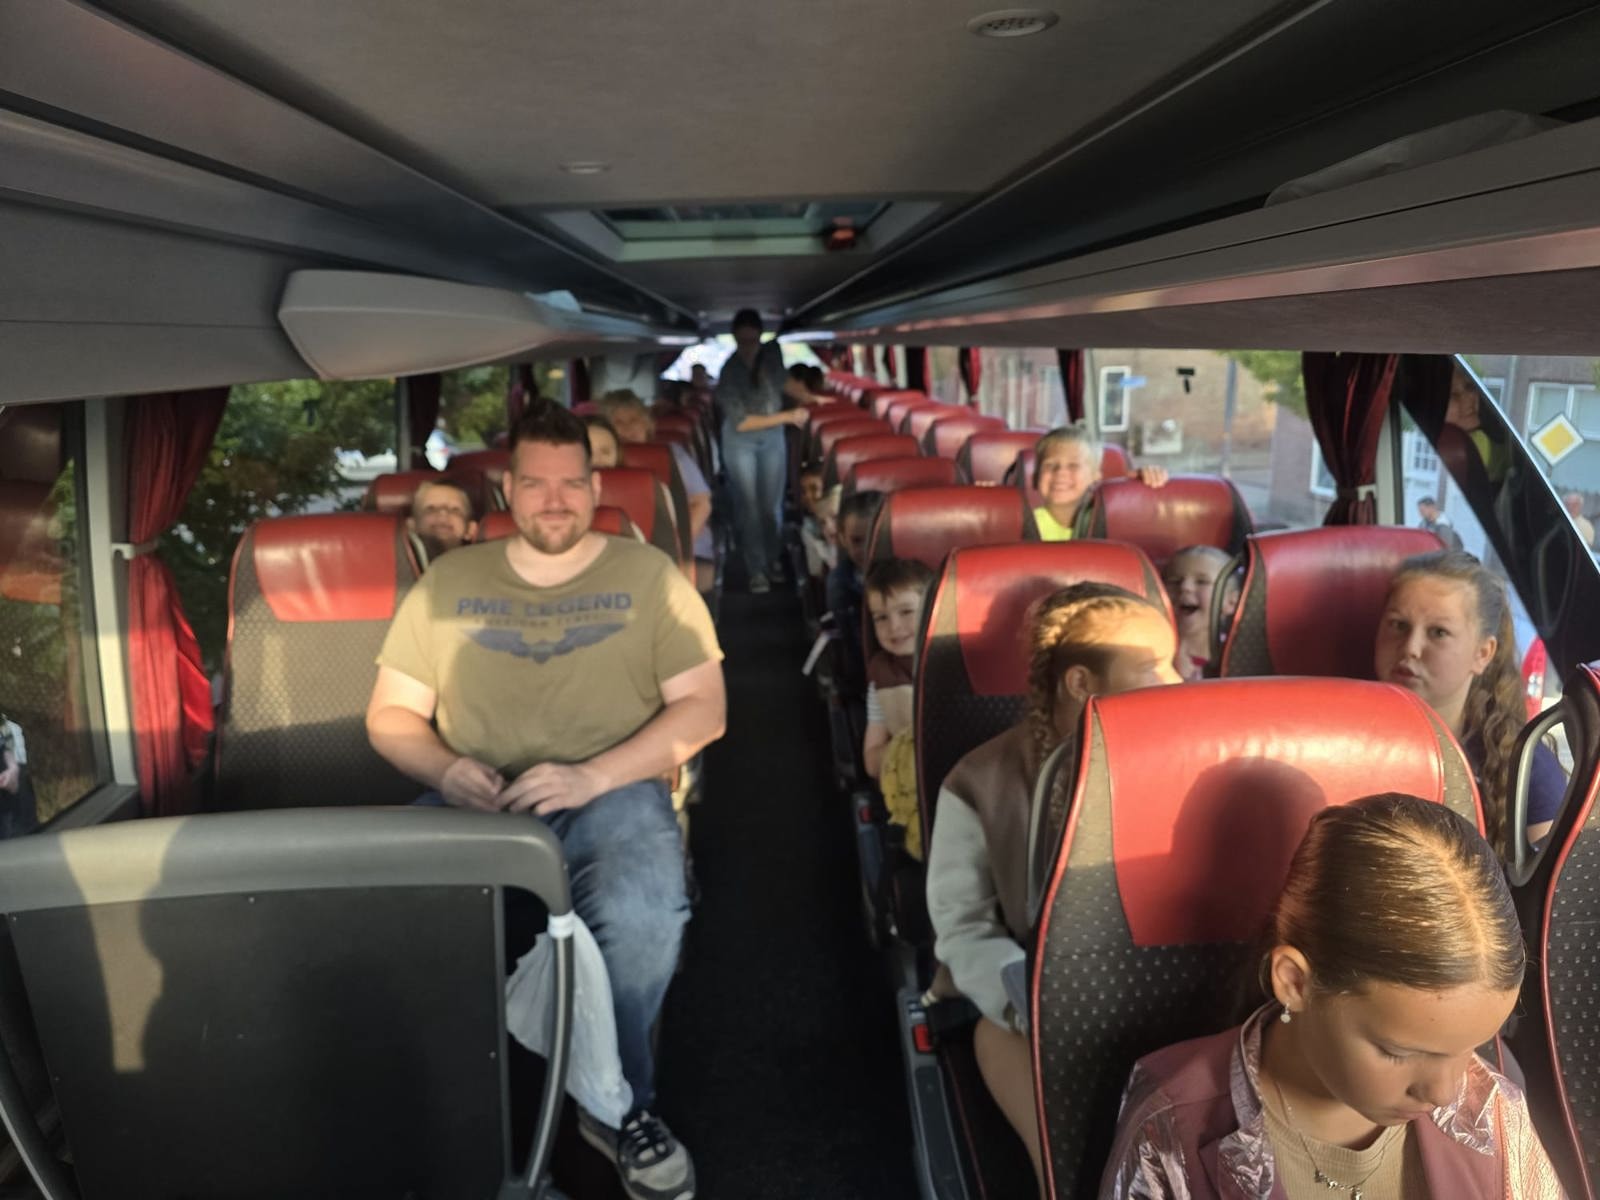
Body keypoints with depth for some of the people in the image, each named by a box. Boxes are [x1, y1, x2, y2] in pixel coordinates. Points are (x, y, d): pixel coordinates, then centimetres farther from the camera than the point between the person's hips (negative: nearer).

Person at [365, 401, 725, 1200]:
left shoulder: (646, 574, 8)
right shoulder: (448, 580, 15)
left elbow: (703, 708, 0)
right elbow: (390, 714, 14)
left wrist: (592, 776, -15)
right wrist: (445, 769, -9)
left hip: (610, 798, -2)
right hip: (471, 805, 2)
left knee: (641, 916, -34)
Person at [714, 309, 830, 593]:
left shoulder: (771, 353, -11)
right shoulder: (729, 373, -24)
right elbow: (741, 422, -24)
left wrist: (808, 397, -2)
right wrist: (787, 416, -25)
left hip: (773, 437, 4)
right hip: (740, 442, -4)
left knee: (772, 503, 7)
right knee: (749, 504, -7)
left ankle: (772, 559, 21)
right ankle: (757, 570, -5)